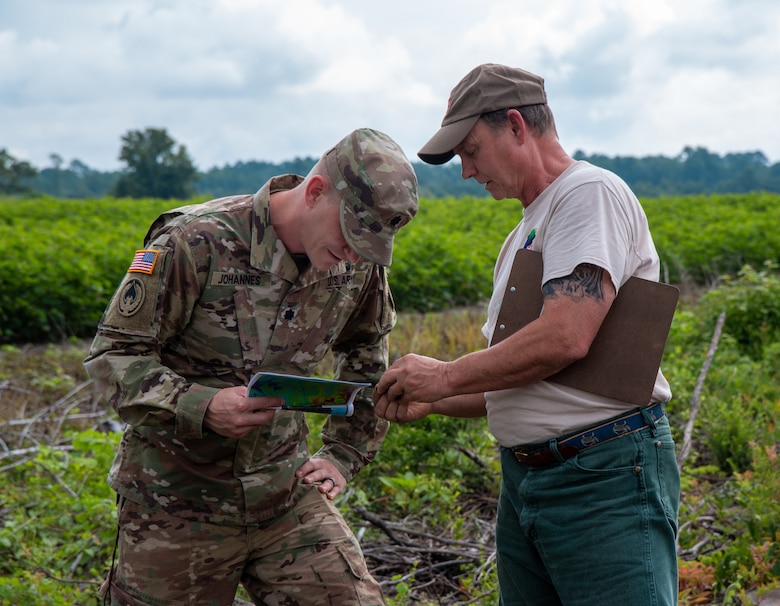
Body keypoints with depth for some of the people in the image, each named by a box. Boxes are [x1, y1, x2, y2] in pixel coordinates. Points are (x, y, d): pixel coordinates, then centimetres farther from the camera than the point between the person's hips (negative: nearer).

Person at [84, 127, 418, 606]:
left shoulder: (360, 264, -1)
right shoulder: (196, 242, -18)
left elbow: (369, 361, 19)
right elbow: (114, 354, -14)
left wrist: (344, 455, 12)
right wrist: (201, 408, -28)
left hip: (285, 494, 4)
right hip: (178, 498, -4)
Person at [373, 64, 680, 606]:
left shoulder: (590, 192, -8)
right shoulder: (524, 235, 21)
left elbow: (566, 338, -22)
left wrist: (446, 376, -10)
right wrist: (429, 402, 8)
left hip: (606, 479, -9)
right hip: (522, 479, 9)